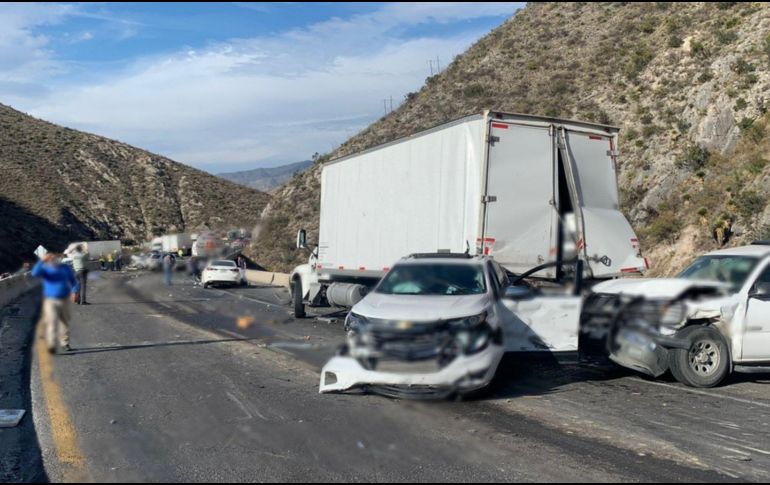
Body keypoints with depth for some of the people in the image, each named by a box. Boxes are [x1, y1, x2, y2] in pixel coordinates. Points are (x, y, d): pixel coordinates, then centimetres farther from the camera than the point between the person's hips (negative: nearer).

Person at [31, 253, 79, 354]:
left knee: (65, 323, 13)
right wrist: (42, 261, -32)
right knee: (52, 323, -17)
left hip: (64, 300, 4)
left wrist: (75, 291, -9)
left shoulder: (66, 268, 6)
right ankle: (51, 345, -24)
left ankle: (64, 343, 27)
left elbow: (73, 281, 9)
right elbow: (35, 273, -23)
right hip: (50, 301, -3)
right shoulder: (45, 269, -3)